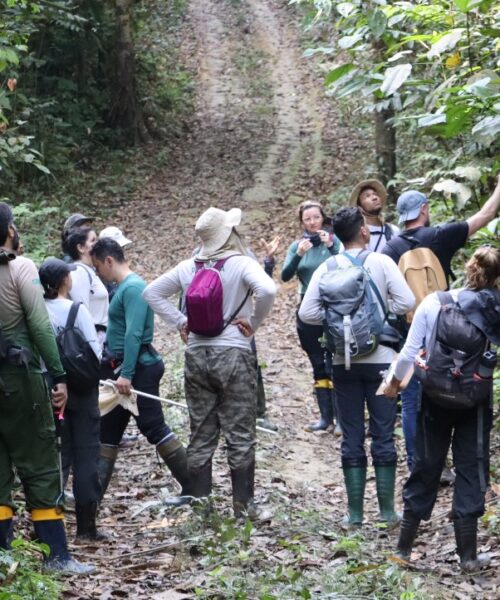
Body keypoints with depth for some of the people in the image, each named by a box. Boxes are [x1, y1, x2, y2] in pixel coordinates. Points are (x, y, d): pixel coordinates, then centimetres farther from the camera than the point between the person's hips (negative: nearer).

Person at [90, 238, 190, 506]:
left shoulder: (133, 287, -16)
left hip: (138, 369, -10)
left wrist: (126, 374, -27)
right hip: (125, 369, 10)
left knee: (155, 429, -8)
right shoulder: (122, 287, 14)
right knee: (108, 430, 10)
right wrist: (117, 371, 19)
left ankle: (193, 487, -4)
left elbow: (133, 334, -24)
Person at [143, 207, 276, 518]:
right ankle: (243, 503, 4)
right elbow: (267, 290, -27)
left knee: (201, 434, 11)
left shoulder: (188, 267, 5)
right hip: (234, 354, -4)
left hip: (197, 355, 5)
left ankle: (200, 503, 13)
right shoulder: (241, 264, -11)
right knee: (240, 434, 3)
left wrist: (180, 322, 9)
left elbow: (152, 292, 11)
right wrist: (254, 322, -12)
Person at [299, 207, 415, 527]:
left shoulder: (327, 268, -1)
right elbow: (407, 301, -14)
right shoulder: (381, 262, -7)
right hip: (380, 359, -2)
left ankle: (355, 511, 8)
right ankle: (387, 510, 7)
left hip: (344, 362, 2)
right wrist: (380, 313, 2)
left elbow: (307, 312, -8)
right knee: (383, 435, 5)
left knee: (352, 438, 7)